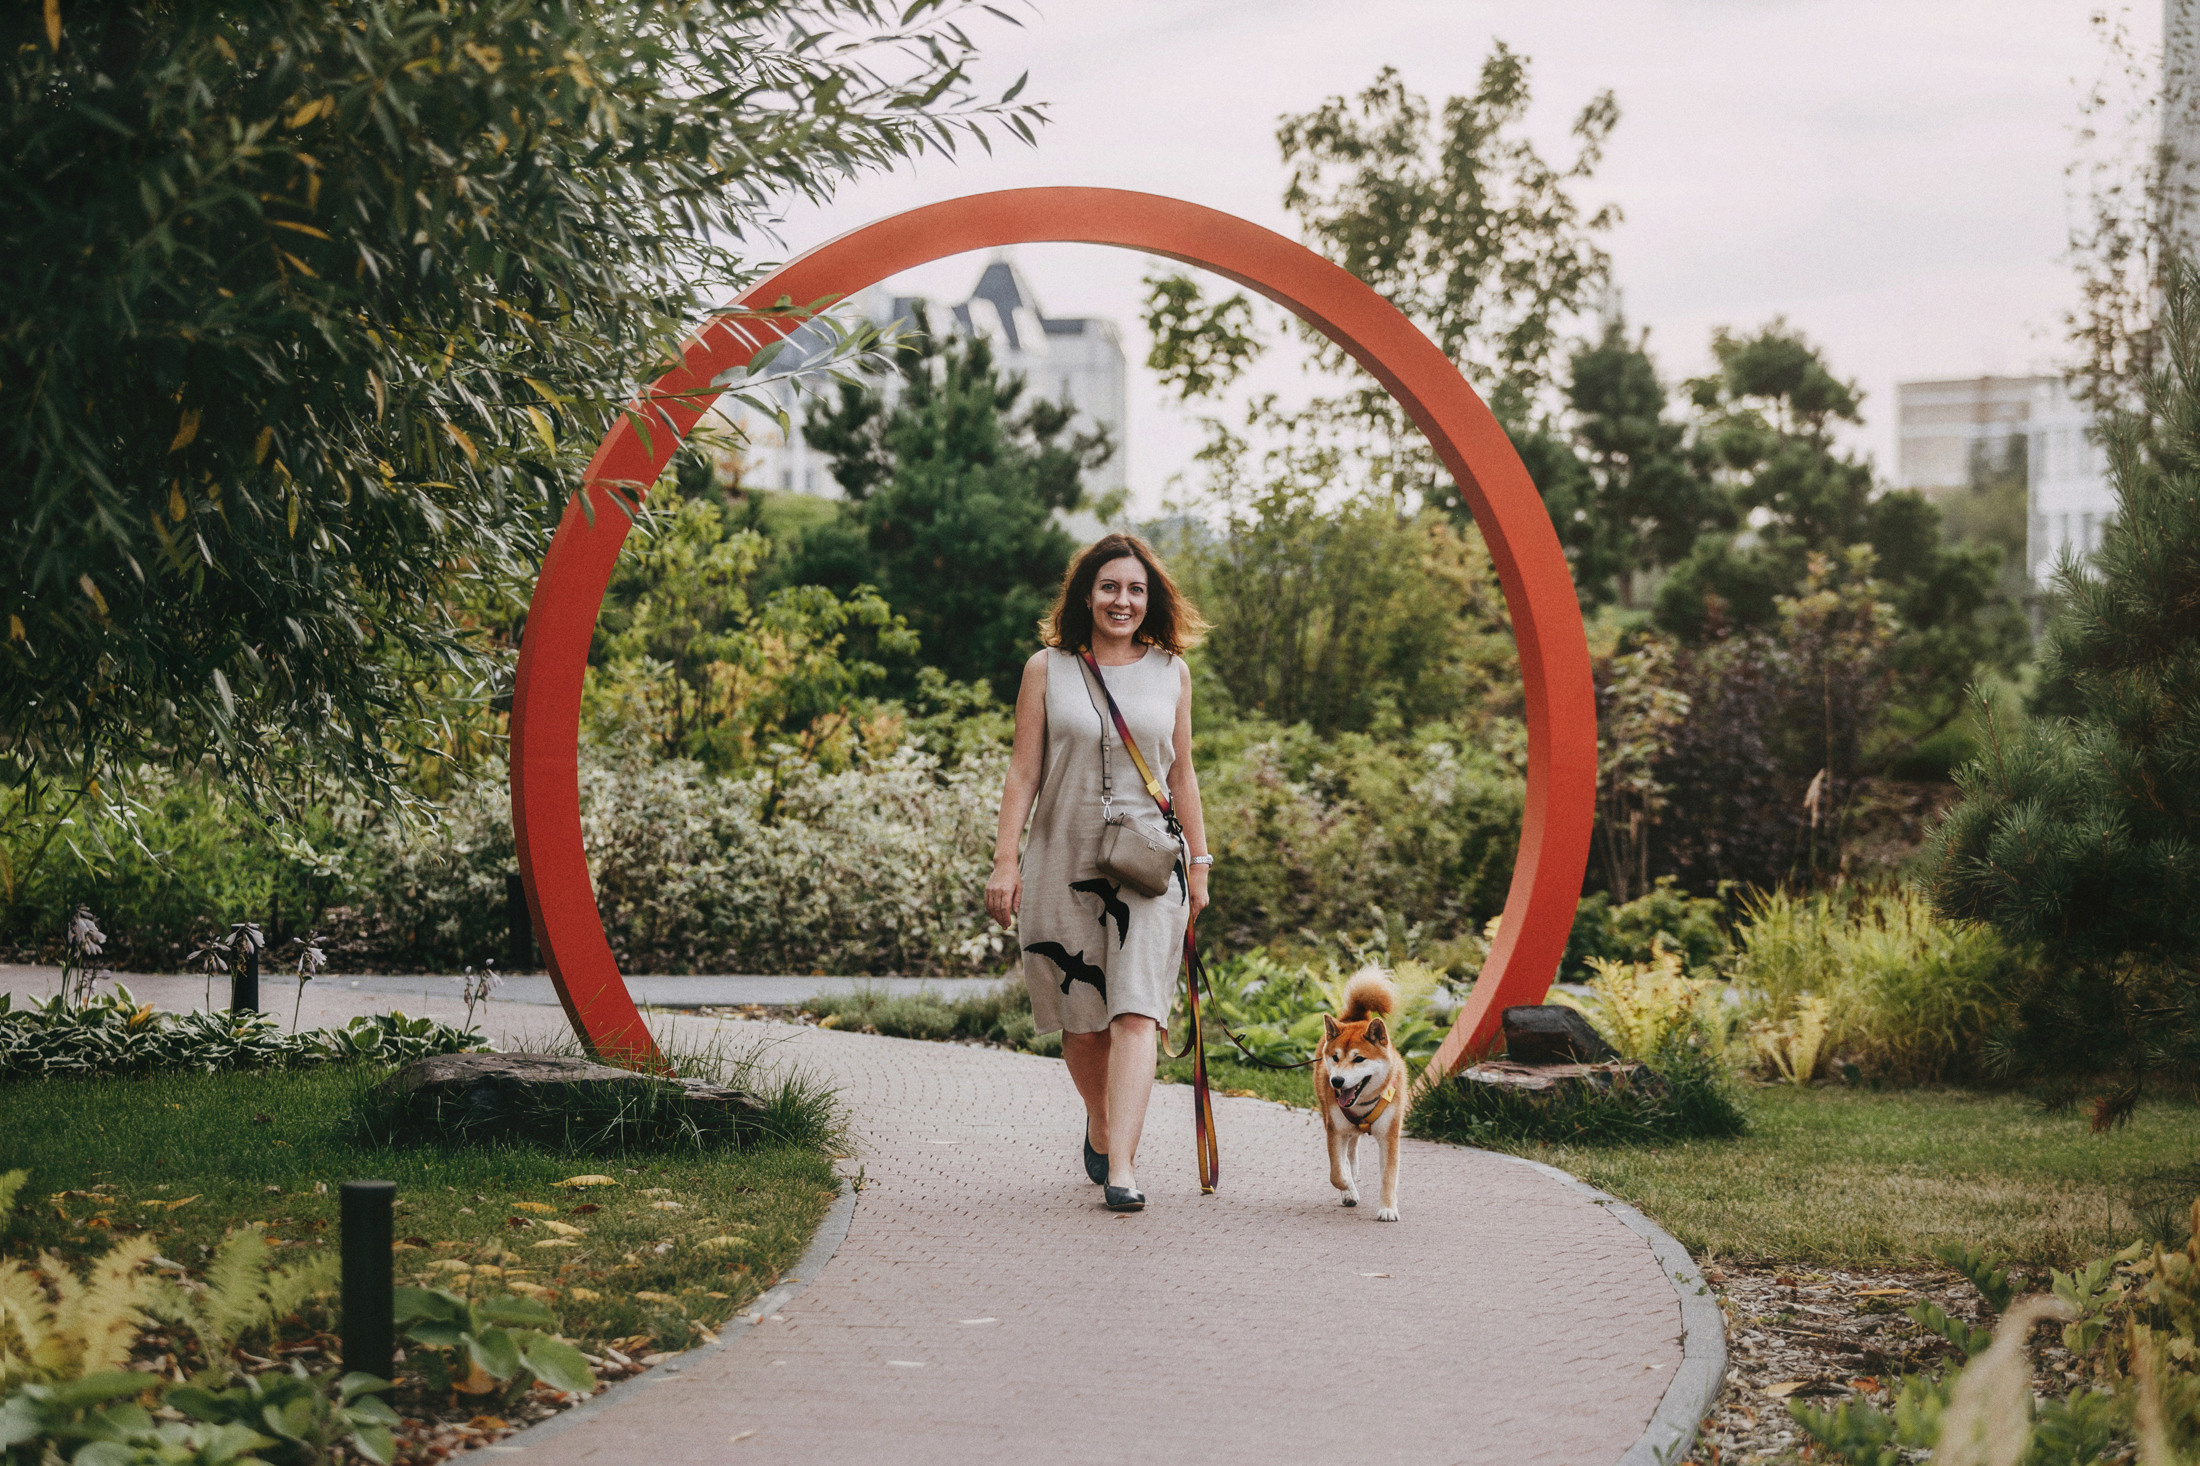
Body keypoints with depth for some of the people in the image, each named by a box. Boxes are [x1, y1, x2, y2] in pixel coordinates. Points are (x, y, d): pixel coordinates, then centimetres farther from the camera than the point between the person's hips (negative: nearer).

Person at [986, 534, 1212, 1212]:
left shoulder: (1171, 672, 9)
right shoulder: (1047, 670, 5)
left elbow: (1181, 776, 15)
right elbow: (1024, 773, 4)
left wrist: (1198, 862, 14)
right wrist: (1004, 862, -2)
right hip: (1063, 864, 0)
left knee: (1136, 1016, -14)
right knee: (1082, 1021, 7)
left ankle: (1121, 1171, -20)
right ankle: (1100, 1127, 35)